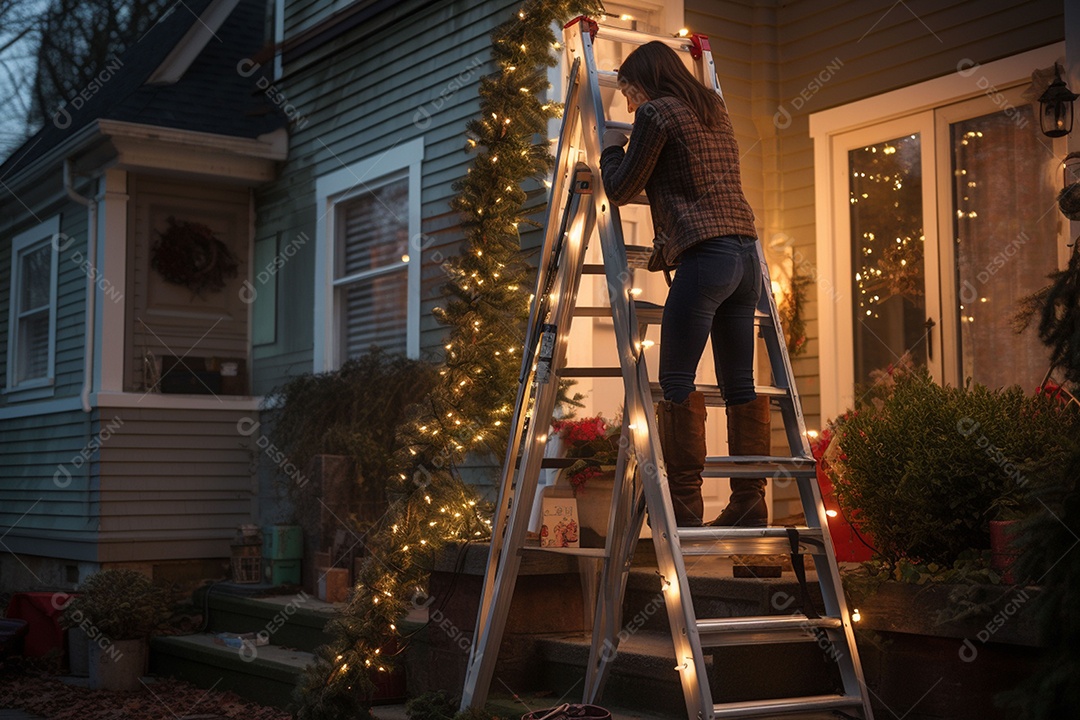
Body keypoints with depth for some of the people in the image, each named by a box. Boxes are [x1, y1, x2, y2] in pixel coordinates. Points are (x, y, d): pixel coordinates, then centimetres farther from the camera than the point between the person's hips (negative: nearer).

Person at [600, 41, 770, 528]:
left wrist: (611, 148, 19)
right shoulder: (715, 108, 20)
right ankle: (750, 505, 9)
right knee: (740, 385, 8)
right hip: (746, 253, 8)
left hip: (704, 255, -8)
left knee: (678, 381, -3)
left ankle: (683, 505, -3)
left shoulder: (656, 113, -2)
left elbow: (621, 190, 2)